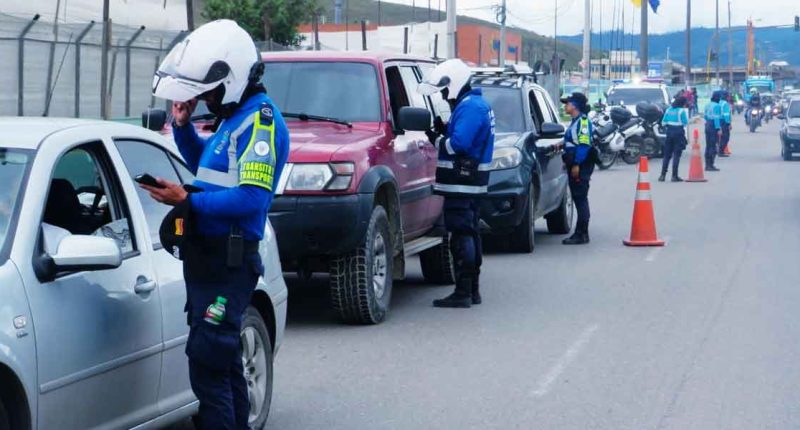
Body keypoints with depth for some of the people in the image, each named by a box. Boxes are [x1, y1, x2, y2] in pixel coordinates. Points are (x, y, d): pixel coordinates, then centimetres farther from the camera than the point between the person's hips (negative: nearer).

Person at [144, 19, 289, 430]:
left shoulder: (260, 121, -16)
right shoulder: (234, 118, 14)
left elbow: (251, 199, -25)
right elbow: (205, 165, 30)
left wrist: (187, 200, -20)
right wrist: (182, 125, 14)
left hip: (228, 262, -10)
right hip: (207, 257, 10)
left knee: (207, 358, -12)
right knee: (223, 358, 17)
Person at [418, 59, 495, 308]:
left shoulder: (469, 107, -16)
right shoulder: (476, 104, 17)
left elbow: (459, 144, -25)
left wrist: (437, 140, -9)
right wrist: (443, 133, 6)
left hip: (462, 183, -11)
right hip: (470, 182, 11)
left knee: (461, 236, -10)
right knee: (470, 234, 15)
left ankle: (463, 293, -10)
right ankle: (472, 290, 22)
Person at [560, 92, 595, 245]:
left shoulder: (583, 121, -13)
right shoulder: (575, 121, 19)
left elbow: (584, 144, -20)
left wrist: (577, 165, -22)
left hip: (581, 165, -10)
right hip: (574, 165, 10)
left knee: (580, 199, -9)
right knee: (578, 199, 11)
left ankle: (581, 234, -9)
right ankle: (581, 233, 15)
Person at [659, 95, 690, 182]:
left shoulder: (669, 110, 8)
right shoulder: (682, 111, -9)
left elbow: (663, 123, 9)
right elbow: (685, 123, -7)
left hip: (669, 132, 5)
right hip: (679, 133, -5)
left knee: (667, 155, 9)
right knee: (676, 155, -2)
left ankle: (663, 175, 6)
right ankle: (674, 176, -4)